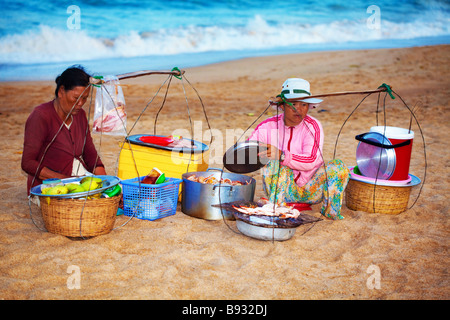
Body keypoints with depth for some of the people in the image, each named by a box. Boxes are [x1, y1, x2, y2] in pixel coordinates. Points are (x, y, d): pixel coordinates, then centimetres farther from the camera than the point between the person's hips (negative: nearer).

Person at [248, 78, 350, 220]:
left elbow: (312, 161, -24)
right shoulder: (268, 126, -5)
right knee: (273, 165, -30)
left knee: (338, 166, -23)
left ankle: (331, 211, -8)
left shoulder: (313, 126, -11)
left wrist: (282, 155, -38)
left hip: (311, 190, 0)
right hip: (285, 190, 0)